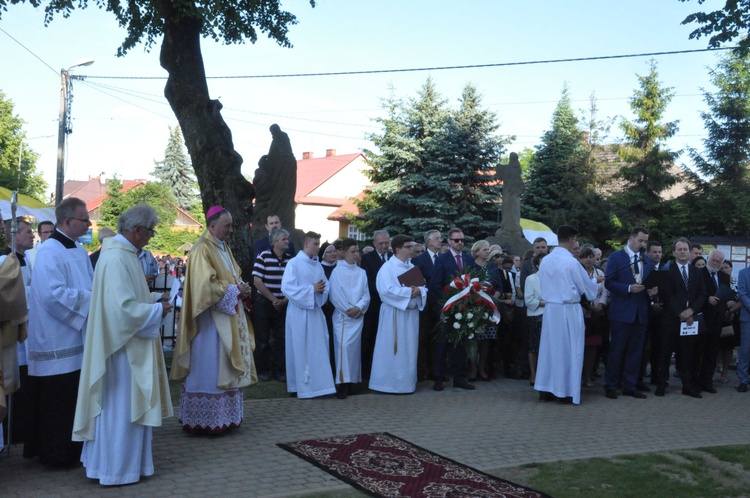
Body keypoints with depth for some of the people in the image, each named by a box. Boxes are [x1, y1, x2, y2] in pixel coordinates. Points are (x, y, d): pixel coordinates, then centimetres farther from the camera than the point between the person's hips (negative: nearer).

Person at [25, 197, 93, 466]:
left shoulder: (79, 250, 12)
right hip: (57, 343, -9)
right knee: (57, 401, 0)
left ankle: (72, 450, 24)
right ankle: (56, 453, 12)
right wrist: (91, 299, -17)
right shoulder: (49, 252, -16)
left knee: (76, 398, 14)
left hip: (78, 340, 9)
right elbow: (53, 294, -25)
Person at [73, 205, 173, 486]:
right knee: (121, 406, 1)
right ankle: (117, 469, 13)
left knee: (119, 405, 18)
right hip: (122, 346, -10)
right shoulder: (116, 259, -22)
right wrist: (157, 310, -13)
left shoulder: (123, 253, 9)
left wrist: (153, 300, 8)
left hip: (125, 344, 10)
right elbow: (124, 307, -26)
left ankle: (110, 460, 30)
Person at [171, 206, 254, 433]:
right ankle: (202, 421, 5)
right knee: (208, 369, -3)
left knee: (227, 369, 11)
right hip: (211, 321, -9)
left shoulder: (224, 248, 15)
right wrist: (235, 290, -15)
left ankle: (224, 417, 19)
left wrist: (240, 288, 2)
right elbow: (205, 285, -22)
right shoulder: (202, 249, -14)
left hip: (228, 318, 9)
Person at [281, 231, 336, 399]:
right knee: (300, 350, 1)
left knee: (318, 349, 5)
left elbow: (325, 286, 13)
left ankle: (317, 383, 13)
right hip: (299, 312, -6)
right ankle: (299, 385, 9)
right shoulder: (294, 263, -6)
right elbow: (287, 288, -14)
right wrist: (311, 289, -18)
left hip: (315, 311, 6)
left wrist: (321, 290, -10)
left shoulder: (318, 266, 12)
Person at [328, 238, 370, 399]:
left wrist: (358, 308, -11)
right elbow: (335, 296, -6)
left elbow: (366, 295, 7)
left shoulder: (361, 273, 8)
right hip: (342, 316, -4)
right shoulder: (337, 272, -2)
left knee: (354, 347, 4)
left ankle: (351, 379, 10)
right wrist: (348, 311, -9)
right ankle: (342, 381, -10)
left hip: (358, 317, 4)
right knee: (343, 346, -11)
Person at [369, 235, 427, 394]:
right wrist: (408, 291, -19)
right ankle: (388, 382, 4)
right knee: (392, 349, -3)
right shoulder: (388, 267, -8)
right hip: (394, 314, -7)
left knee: (409, 349, 10)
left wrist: (419, 291, -13)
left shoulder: (412, 267, 13)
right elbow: (386, 290, -20)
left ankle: (406, 381, 18)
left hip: (412, 313, 7)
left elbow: (423, 287, 11)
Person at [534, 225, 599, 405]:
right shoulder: (571, 262, -14)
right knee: (569, 349, 3)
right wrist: (595, 280, 19)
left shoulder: (545, 261, 4)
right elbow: (588, 287, -3)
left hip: (550, 308, 6)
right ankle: (566, 392, 7)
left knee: (550, 347, 11)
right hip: (569, 310, -6)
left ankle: (546, 389, 15)